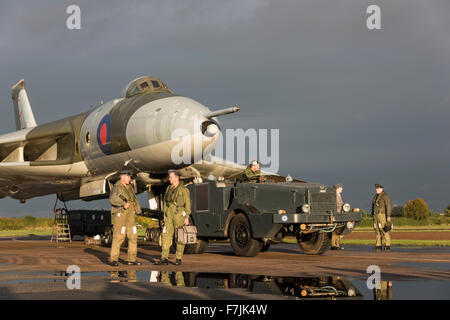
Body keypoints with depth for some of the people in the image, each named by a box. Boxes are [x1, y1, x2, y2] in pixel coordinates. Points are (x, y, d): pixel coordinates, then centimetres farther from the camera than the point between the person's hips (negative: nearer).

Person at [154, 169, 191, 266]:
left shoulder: (183, 189, -9)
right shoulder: (169, 188, 10)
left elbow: (187, 204, -9)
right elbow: (166, 201, 15)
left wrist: (187, 217, -14)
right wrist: (165, 215, 10)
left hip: (180, 214, -6)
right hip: (170, 214, 6)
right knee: (166, 235, -2)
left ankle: (178, 259, 8)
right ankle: (164, 258, -3)